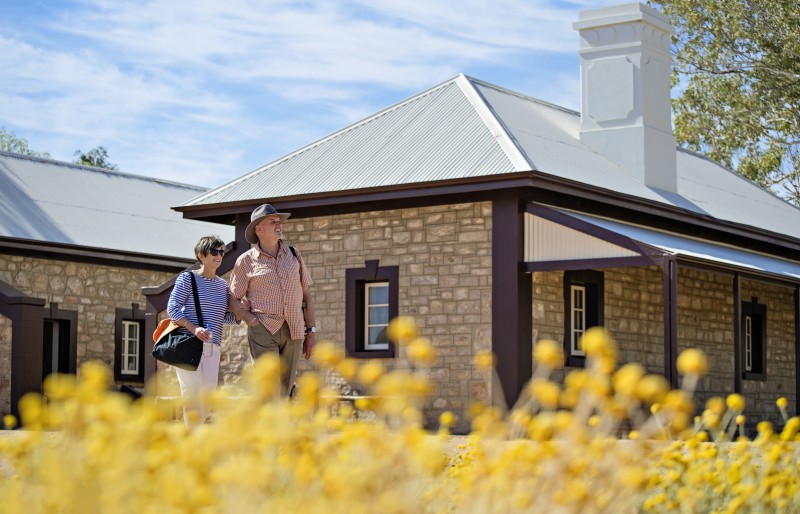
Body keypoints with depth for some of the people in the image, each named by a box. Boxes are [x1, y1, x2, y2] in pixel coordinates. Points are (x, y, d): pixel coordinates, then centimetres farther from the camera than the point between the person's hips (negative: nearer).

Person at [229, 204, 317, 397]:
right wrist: (251, 320, -8)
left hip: (293, 331, 4)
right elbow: (234, 298, 7)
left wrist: (311, 331, 8)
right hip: (263, 330, -3)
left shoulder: (294, 255, 12)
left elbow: (306, 294, 13)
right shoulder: (246, 261, 3)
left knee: (285, 390, 6)